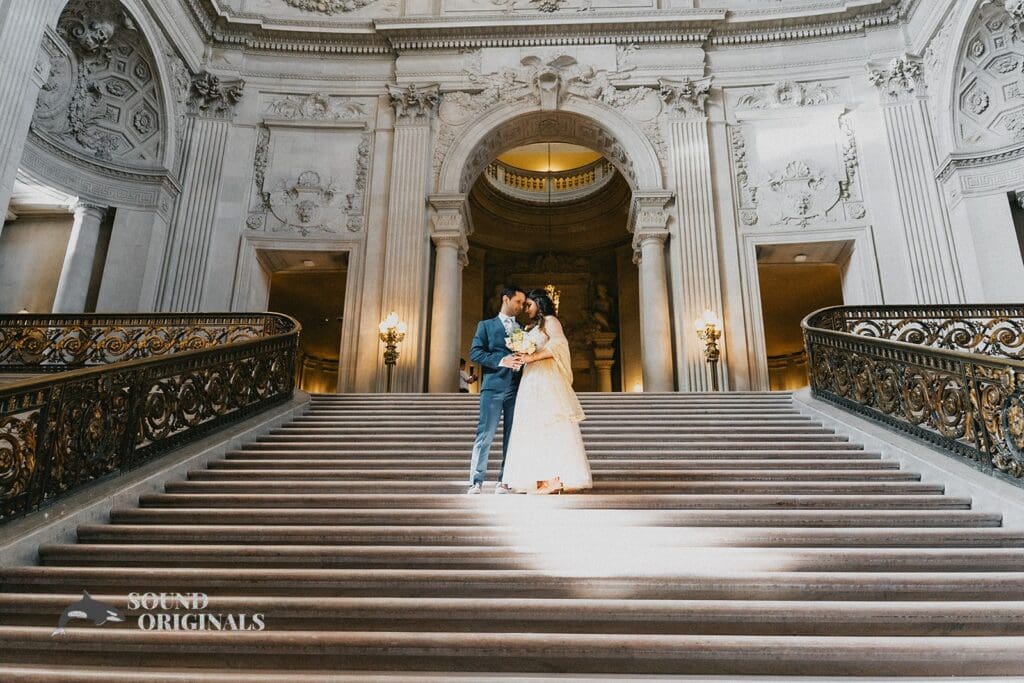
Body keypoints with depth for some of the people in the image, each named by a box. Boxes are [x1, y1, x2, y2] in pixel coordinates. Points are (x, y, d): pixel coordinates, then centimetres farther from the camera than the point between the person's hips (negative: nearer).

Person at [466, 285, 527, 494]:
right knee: (485, 435, -7)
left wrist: (522, 359, -7)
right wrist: (502, 360, -14)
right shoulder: (486, 325, 11)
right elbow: (475, 352, -1)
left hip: (517, 388, 4)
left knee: (513, 437, 2)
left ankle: (503, 481, 8)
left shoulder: (523, 330, 21)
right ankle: (476, 482, -2)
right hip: (493, 386, -4)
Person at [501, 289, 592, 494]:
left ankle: (556, 479, -14)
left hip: (547, 380, -8)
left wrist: (532, 356, -18)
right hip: (531, 382, 8)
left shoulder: (550, 321, 3)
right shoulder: (530, 328, 27)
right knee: (536, 429, 0)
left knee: (550, 428, -12)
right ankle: (544, 479, -3)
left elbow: (559, 343, -14)